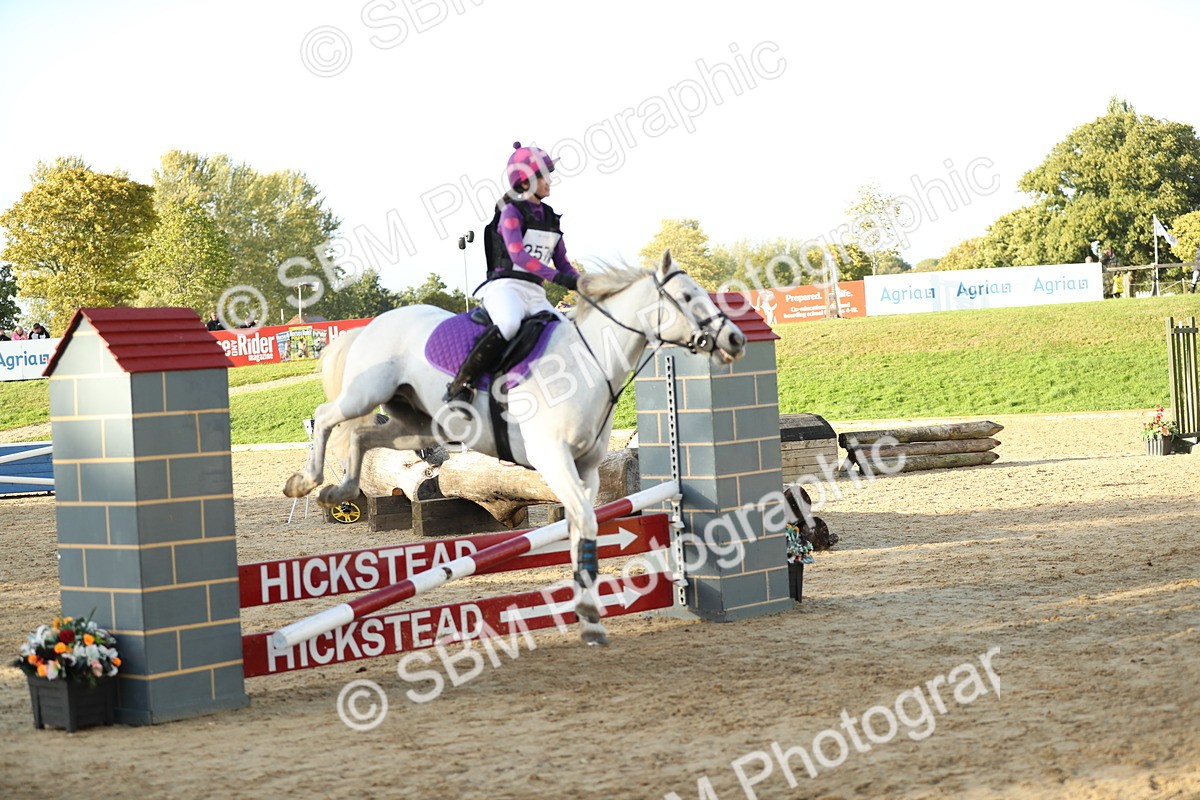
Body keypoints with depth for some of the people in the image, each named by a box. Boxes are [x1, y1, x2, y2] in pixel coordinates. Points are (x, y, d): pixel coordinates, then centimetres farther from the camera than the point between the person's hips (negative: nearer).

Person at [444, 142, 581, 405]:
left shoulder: (550, 217, 18)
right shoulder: (511, 212, -2)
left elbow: (562, 262, 18)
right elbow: (517, 254, -18)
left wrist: (582, 282, -3)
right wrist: (558, 277, -27)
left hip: (535, 294, 8)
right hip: (505, 286, -8)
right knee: (509, 324, -38)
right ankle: (461, 385, -32)